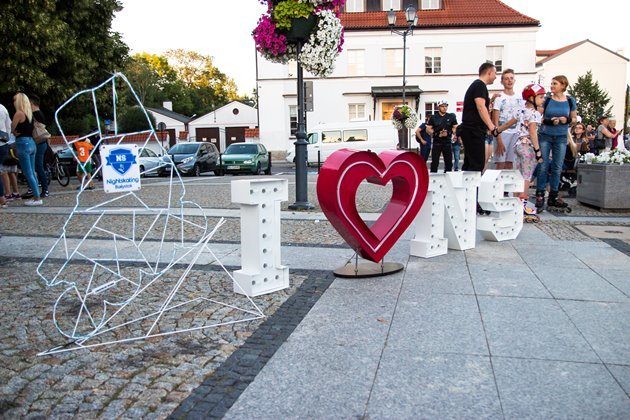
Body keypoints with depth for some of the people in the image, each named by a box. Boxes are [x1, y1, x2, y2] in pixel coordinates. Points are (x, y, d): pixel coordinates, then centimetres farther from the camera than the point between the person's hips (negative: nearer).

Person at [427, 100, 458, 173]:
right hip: (436, 142, -2)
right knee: (434, 162, -4)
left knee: (449, 162, 4)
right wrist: (437, 134, -13)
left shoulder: (451, 117, 10)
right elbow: (428, 129, 3)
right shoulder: (433, 117, 6)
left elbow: (455, 128, 10)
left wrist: (448, 133, -10)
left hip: (447, 142, 2)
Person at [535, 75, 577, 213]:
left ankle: (553, 198, 14)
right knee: (543, 166, -4)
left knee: (557, 168, 5)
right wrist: (549, 121, -19)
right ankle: (540, 196, 3)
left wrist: (567, 120, -10)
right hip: (545, 136, -2)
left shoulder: (570, 101, 4)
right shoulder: (547, 100, -1)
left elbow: (574, 118, 11)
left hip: (561, 138, 2)